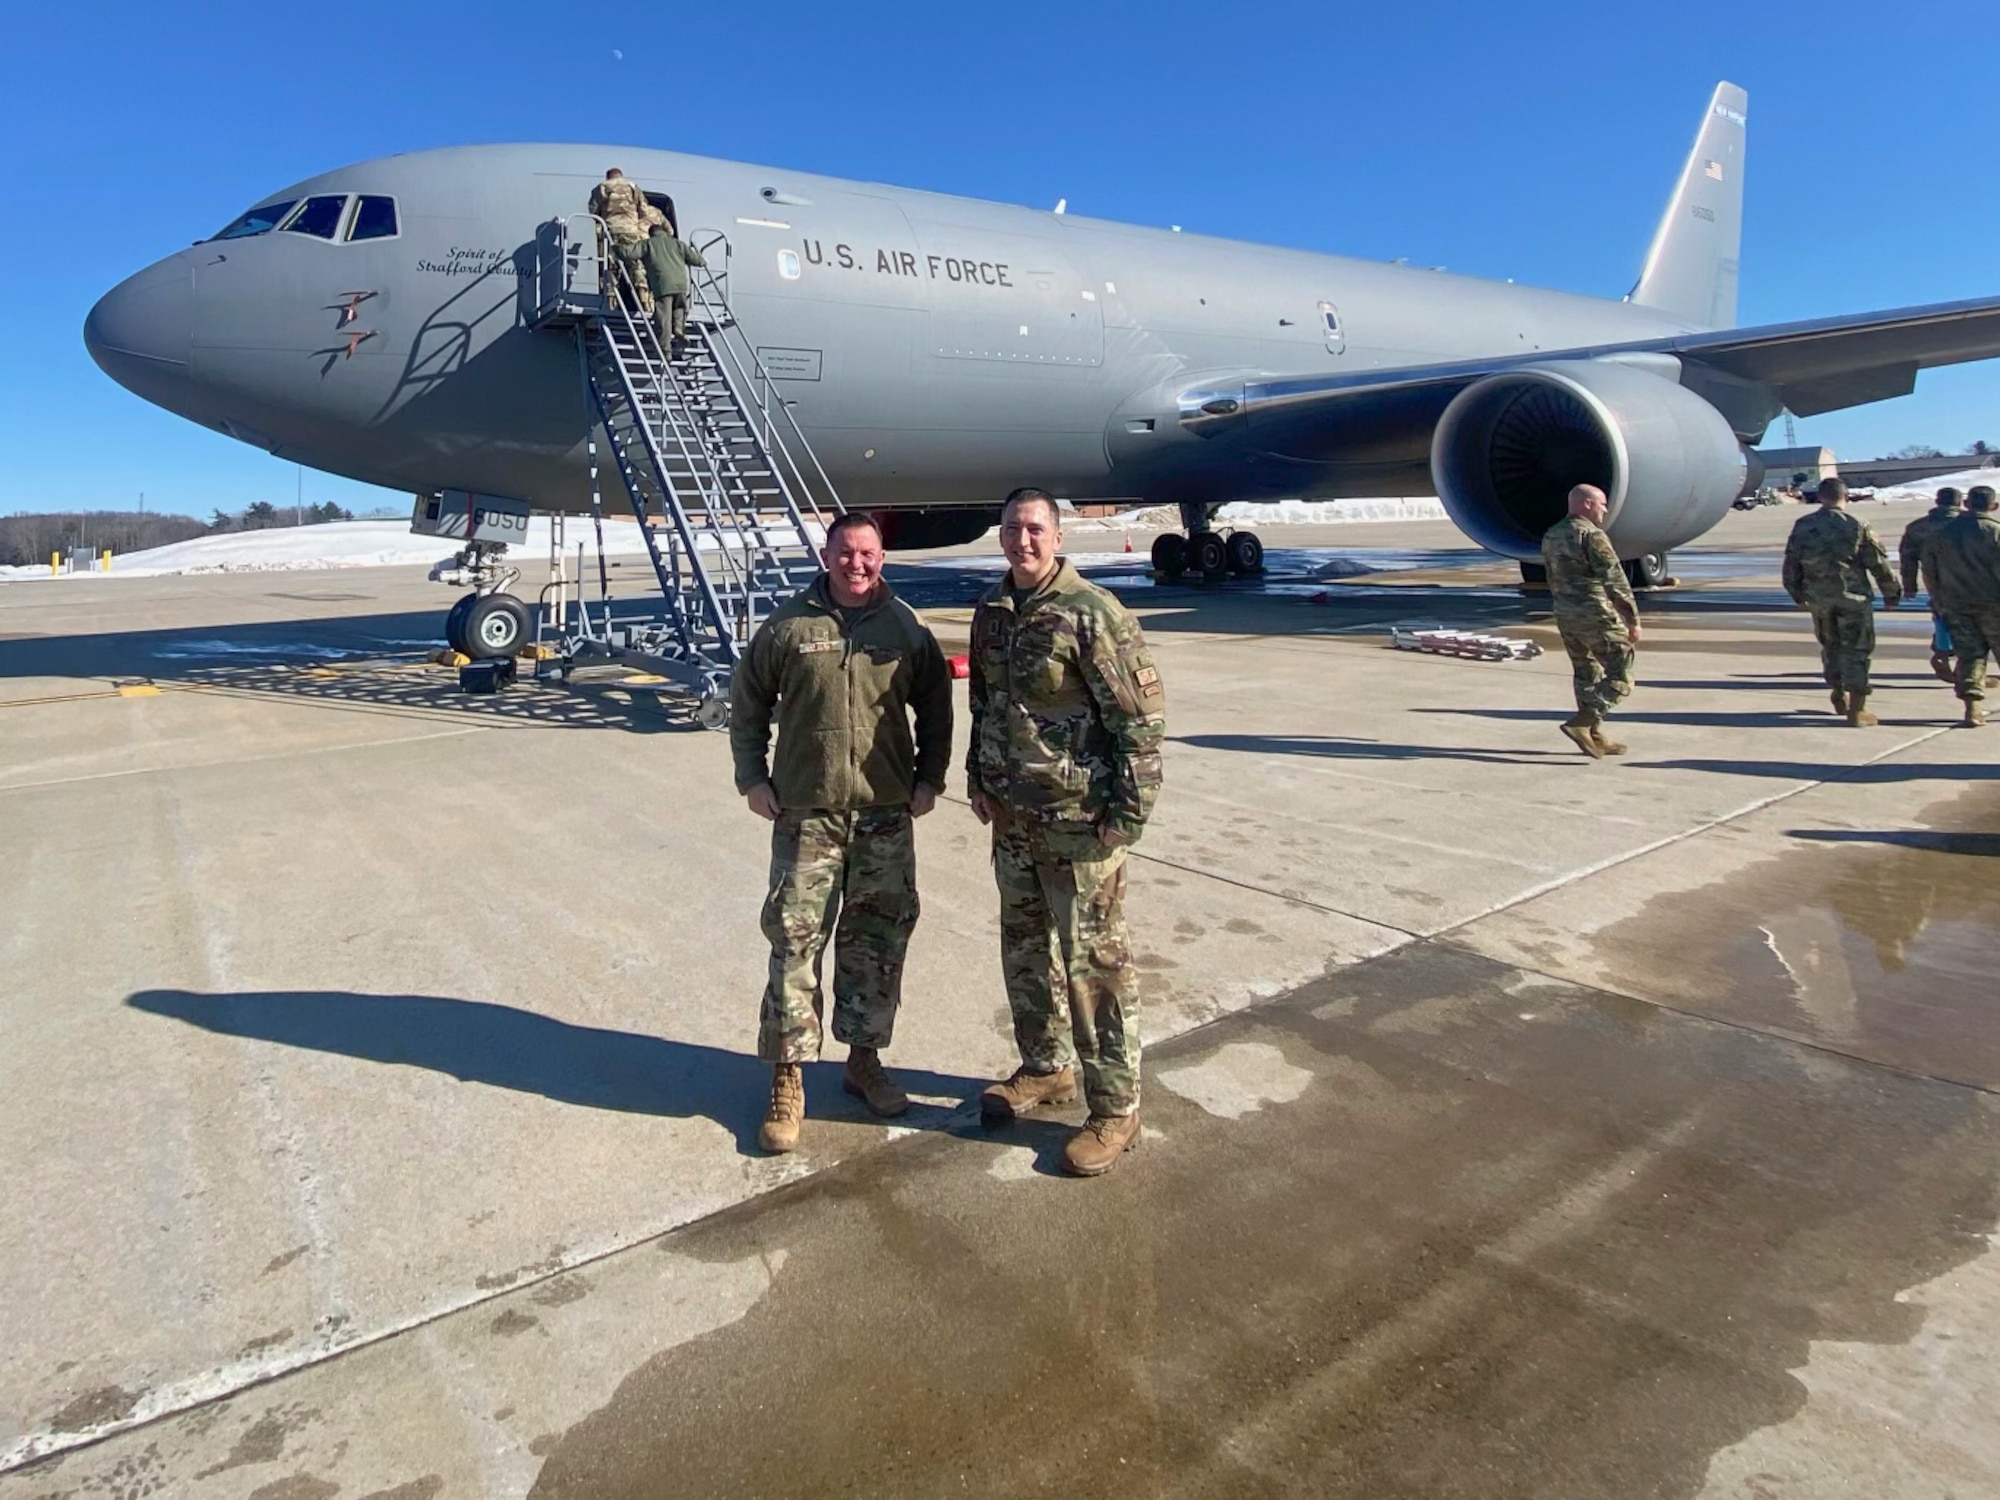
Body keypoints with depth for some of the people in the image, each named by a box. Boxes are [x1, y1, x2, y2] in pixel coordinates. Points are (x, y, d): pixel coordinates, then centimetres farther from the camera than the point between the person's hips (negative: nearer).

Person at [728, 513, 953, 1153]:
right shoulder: (788, 626, -1)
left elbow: (935, 709, 13)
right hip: (805, 816, -2)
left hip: (886, 817, 2)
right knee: (794, 941, 0)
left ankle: (864, 1058, 28)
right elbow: (747, 703, 9)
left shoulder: (906, 629, 4)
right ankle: (787, 1079, 13)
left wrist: (929, 778, 6)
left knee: (879, 942, 10)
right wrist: (752, 777, 3)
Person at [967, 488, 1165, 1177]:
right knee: (1023, 948, 19)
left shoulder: (1093, 615, -15)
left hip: (1077, 822, -7)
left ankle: (1116, 1109, 15)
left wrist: (1128, 813, -16)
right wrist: (978, 778, 17)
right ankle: (1045, 1068, 39)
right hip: (1011, 815, 8)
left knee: (1094, 963, 0)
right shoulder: (991, 611, 8)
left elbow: (1142, 717, -15)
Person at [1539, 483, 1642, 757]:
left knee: (1586, 674, 16)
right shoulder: (1592, 536, -16)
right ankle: (1581, 723, -10)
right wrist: (1633, 620, -11)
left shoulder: (1550, 536, 10)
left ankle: (1596, 736, 20)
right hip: (1597, 617, -8)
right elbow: (1616, 582, -16)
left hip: (1565, 618, 8)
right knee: (1620, 675, 0)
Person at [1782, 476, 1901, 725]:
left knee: (1830, 646, 20)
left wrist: (1797, 595, 21)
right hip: (1853, 597, -3)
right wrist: (1892, 594, 7)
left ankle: (1840, 697, 30)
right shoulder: (1858, 526, -7)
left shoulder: (1802, 526, 2)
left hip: (1818, 599, 3)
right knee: (1855, 650, 1)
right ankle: (1856, 710, -2)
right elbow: (1879, 564, -5)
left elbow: (1791, 565, 8)